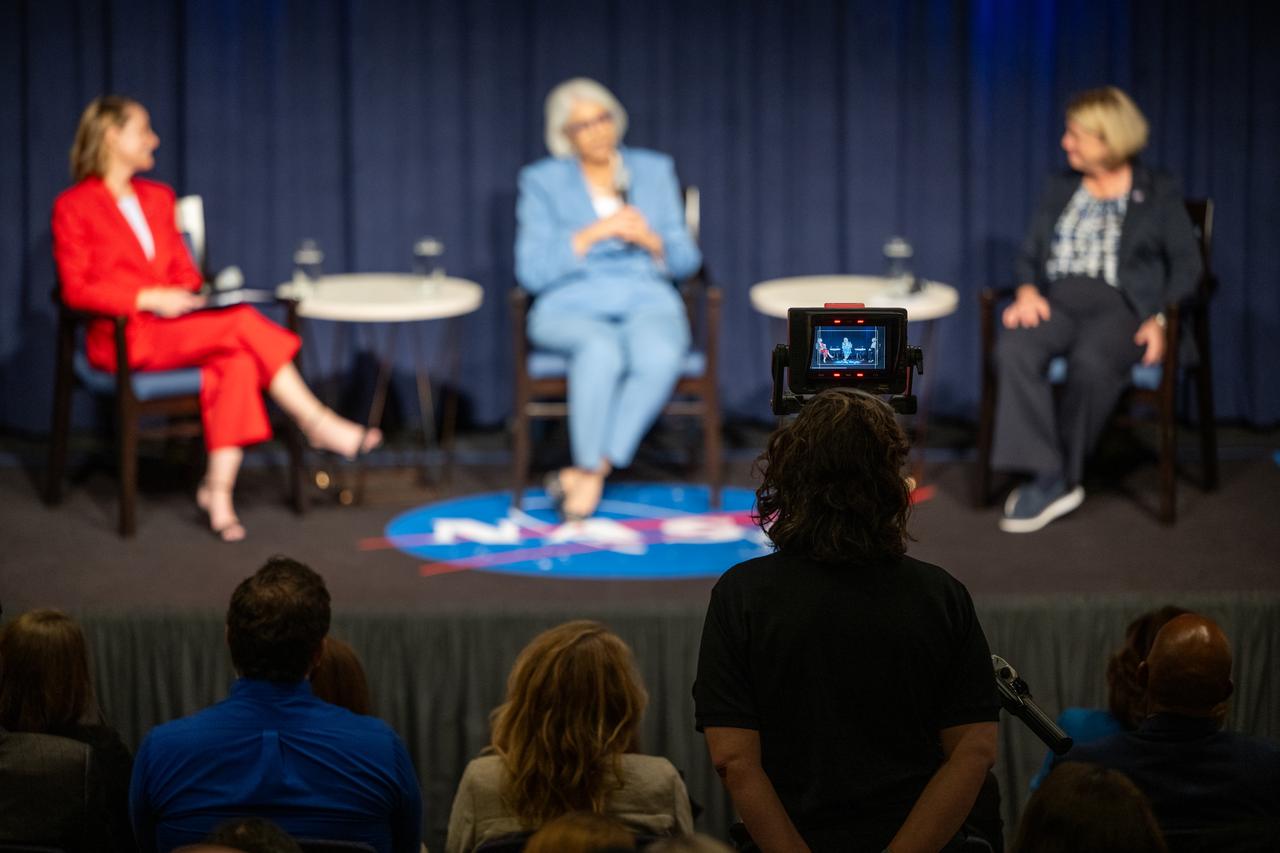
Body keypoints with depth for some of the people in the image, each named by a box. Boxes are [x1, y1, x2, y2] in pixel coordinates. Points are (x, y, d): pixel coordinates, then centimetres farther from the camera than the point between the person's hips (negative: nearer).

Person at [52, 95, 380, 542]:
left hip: (173, 327, 6)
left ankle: (218, 489, -31)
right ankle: (317, 424, -19)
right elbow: (75, 290, -8)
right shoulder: (73, 207, -1)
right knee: (244, 322, -26)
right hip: (123, 337, -6)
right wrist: (149, 299, -18)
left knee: (237, 361, -29)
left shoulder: (158, 198, 20)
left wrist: (189, 295, -2)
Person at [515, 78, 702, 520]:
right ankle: (589, 469, -25)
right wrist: (594, 233, -13)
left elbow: (686, 260, 14)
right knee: (601, 350, -40)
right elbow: (531, 272, -3)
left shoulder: (654, 171, 15)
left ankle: (590, 473, -31)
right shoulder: (542, 181, 8)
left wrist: (651, 241, -9)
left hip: (647, 302, 2)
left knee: (660, 354, -36)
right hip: (571, 307, -2)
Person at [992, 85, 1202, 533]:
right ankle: (1051, 478, -32)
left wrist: (1161, 317, -13)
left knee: (1091, 362, -38)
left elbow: (1185, 264, 4)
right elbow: (1030, 253, 21)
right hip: (1058, 301, 4)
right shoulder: (1060, 190, 22)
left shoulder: (1159, 194, 9)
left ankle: (1055, 482, -23)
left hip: (1123, 305, -4)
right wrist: (1028, 290, -1)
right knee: (1013, 349, -32)